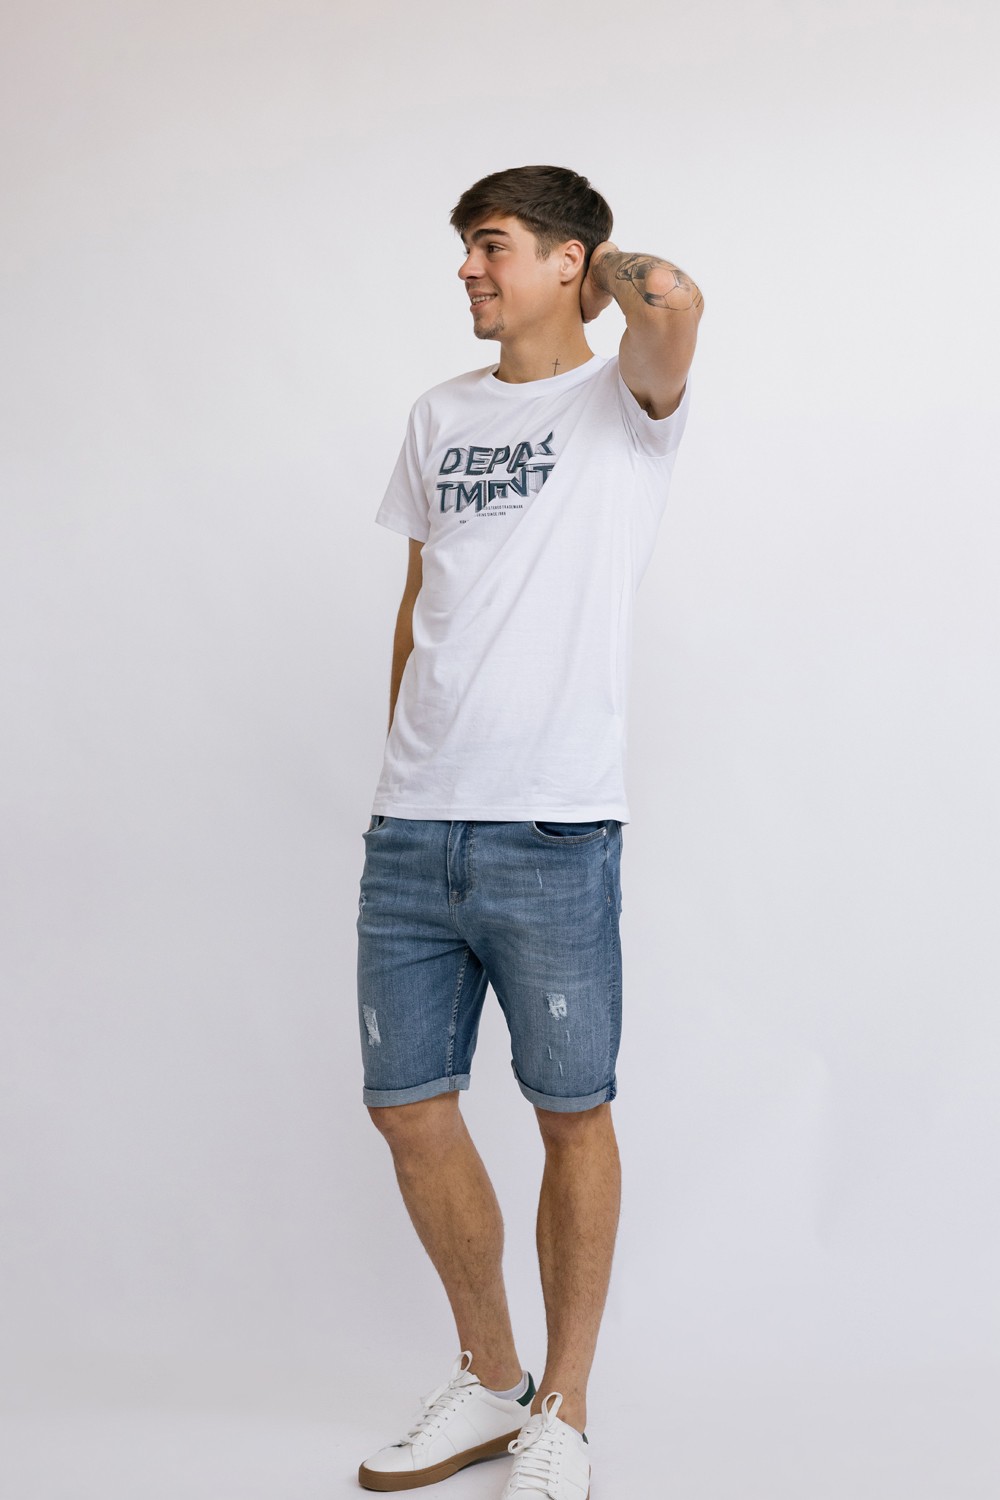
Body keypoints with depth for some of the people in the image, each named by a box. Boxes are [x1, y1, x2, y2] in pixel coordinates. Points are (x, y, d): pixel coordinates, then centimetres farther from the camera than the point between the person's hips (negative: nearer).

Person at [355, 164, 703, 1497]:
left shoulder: (624, 402, 0)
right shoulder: (440, 416, 17)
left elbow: (676, 301, -22)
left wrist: (610, 270, 0)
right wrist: (402, 761, 15)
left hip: (553, 832, -6)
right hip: (412, 830, 6)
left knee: (572, 1115, 5)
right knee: (408, 1108, 9)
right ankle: (488, 1379, 30)